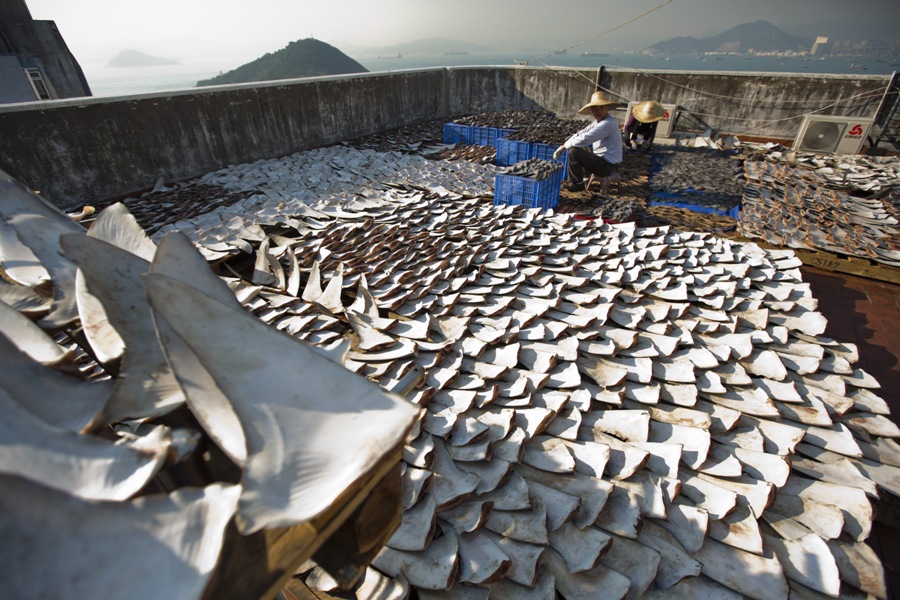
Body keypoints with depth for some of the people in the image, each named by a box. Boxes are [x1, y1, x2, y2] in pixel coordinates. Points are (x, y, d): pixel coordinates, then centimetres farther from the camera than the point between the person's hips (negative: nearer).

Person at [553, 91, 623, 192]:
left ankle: (577, 184, -4)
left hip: (606, 165, -10)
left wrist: (565, 146, -14)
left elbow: (584, 139, -27)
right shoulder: (598, 121, 8)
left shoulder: (608, 123, -23)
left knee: (573, 152, -18)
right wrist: (563, 146, -6)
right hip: (601, 157, 10)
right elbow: (581, 133, 6)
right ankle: (571, 179, 20)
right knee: (576, 147, 19)